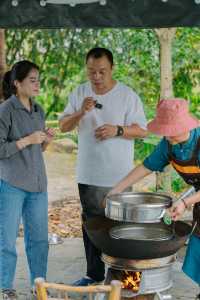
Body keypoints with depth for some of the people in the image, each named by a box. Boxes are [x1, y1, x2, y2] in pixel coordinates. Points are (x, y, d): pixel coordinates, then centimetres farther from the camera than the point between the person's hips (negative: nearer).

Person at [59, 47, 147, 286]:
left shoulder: (127, 96, -5)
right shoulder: (79, 94, 6)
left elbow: (142, 130, -4)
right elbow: (63, 126, 5)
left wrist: (117, 130, -21)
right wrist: (80, 113, -14)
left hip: (118, 177, -3)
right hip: (88, 175, 4)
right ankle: (94, 274, 23)